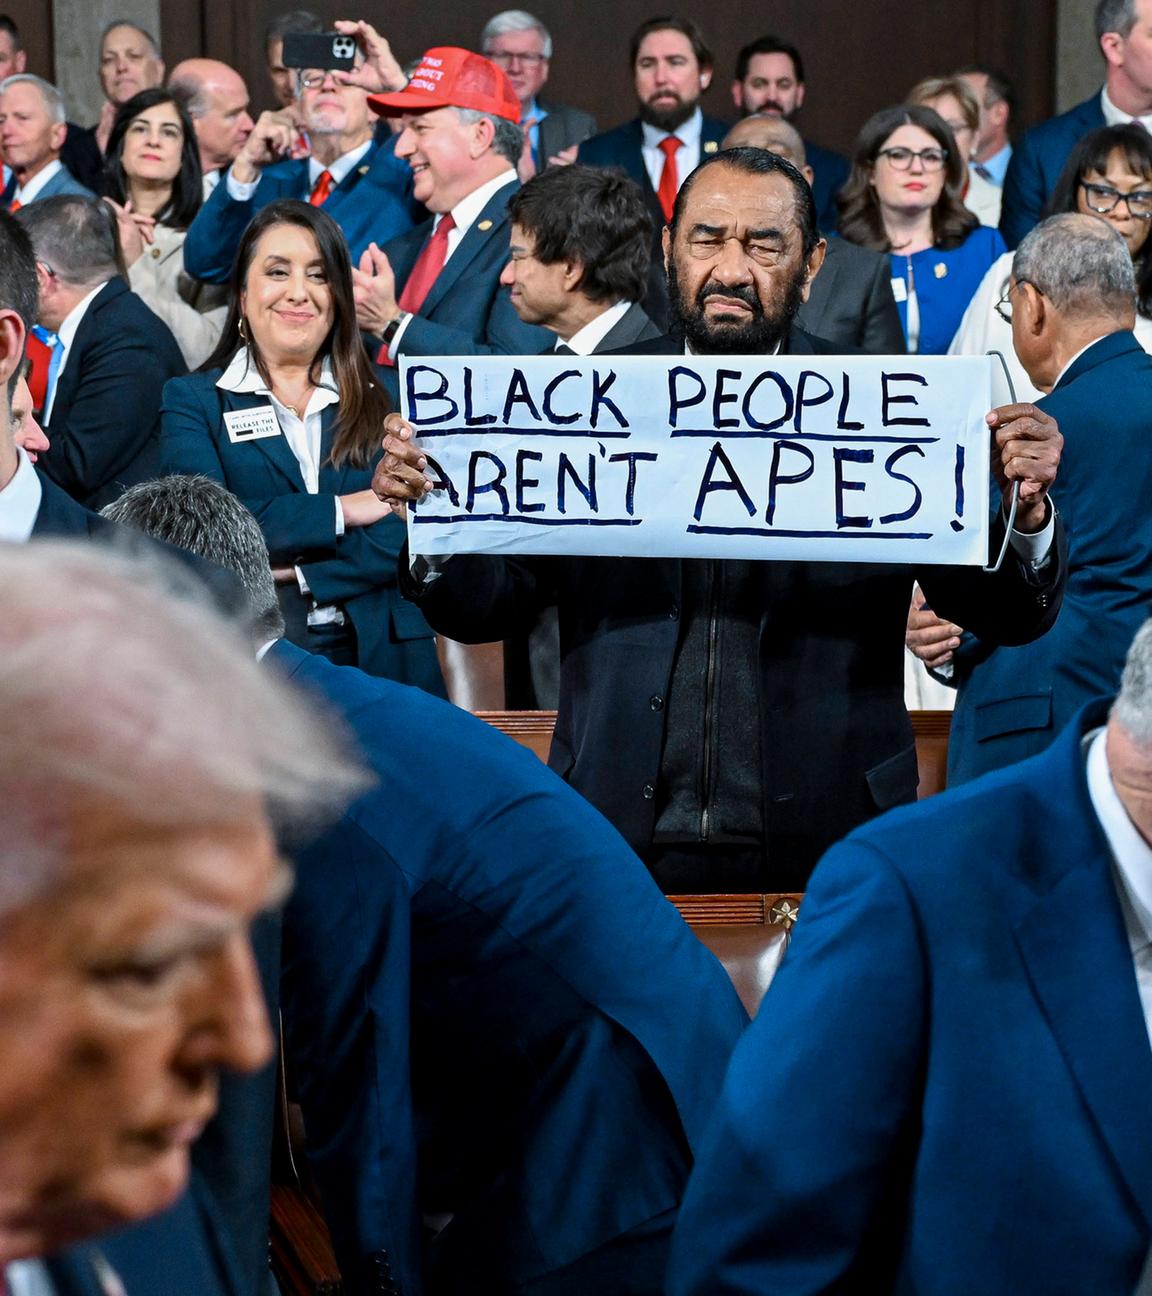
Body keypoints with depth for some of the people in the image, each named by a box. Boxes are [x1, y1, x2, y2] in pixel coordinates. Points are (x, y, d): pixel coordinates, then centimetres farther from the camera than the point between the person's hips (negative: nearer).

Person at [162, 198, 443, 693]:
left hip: (381, 658, 1)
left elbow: (413, 534, 0)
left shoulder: (382, 400, 14)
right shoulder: (192, 401, 10)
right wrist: (340, 511, -6)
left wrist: (295, 575, -10)